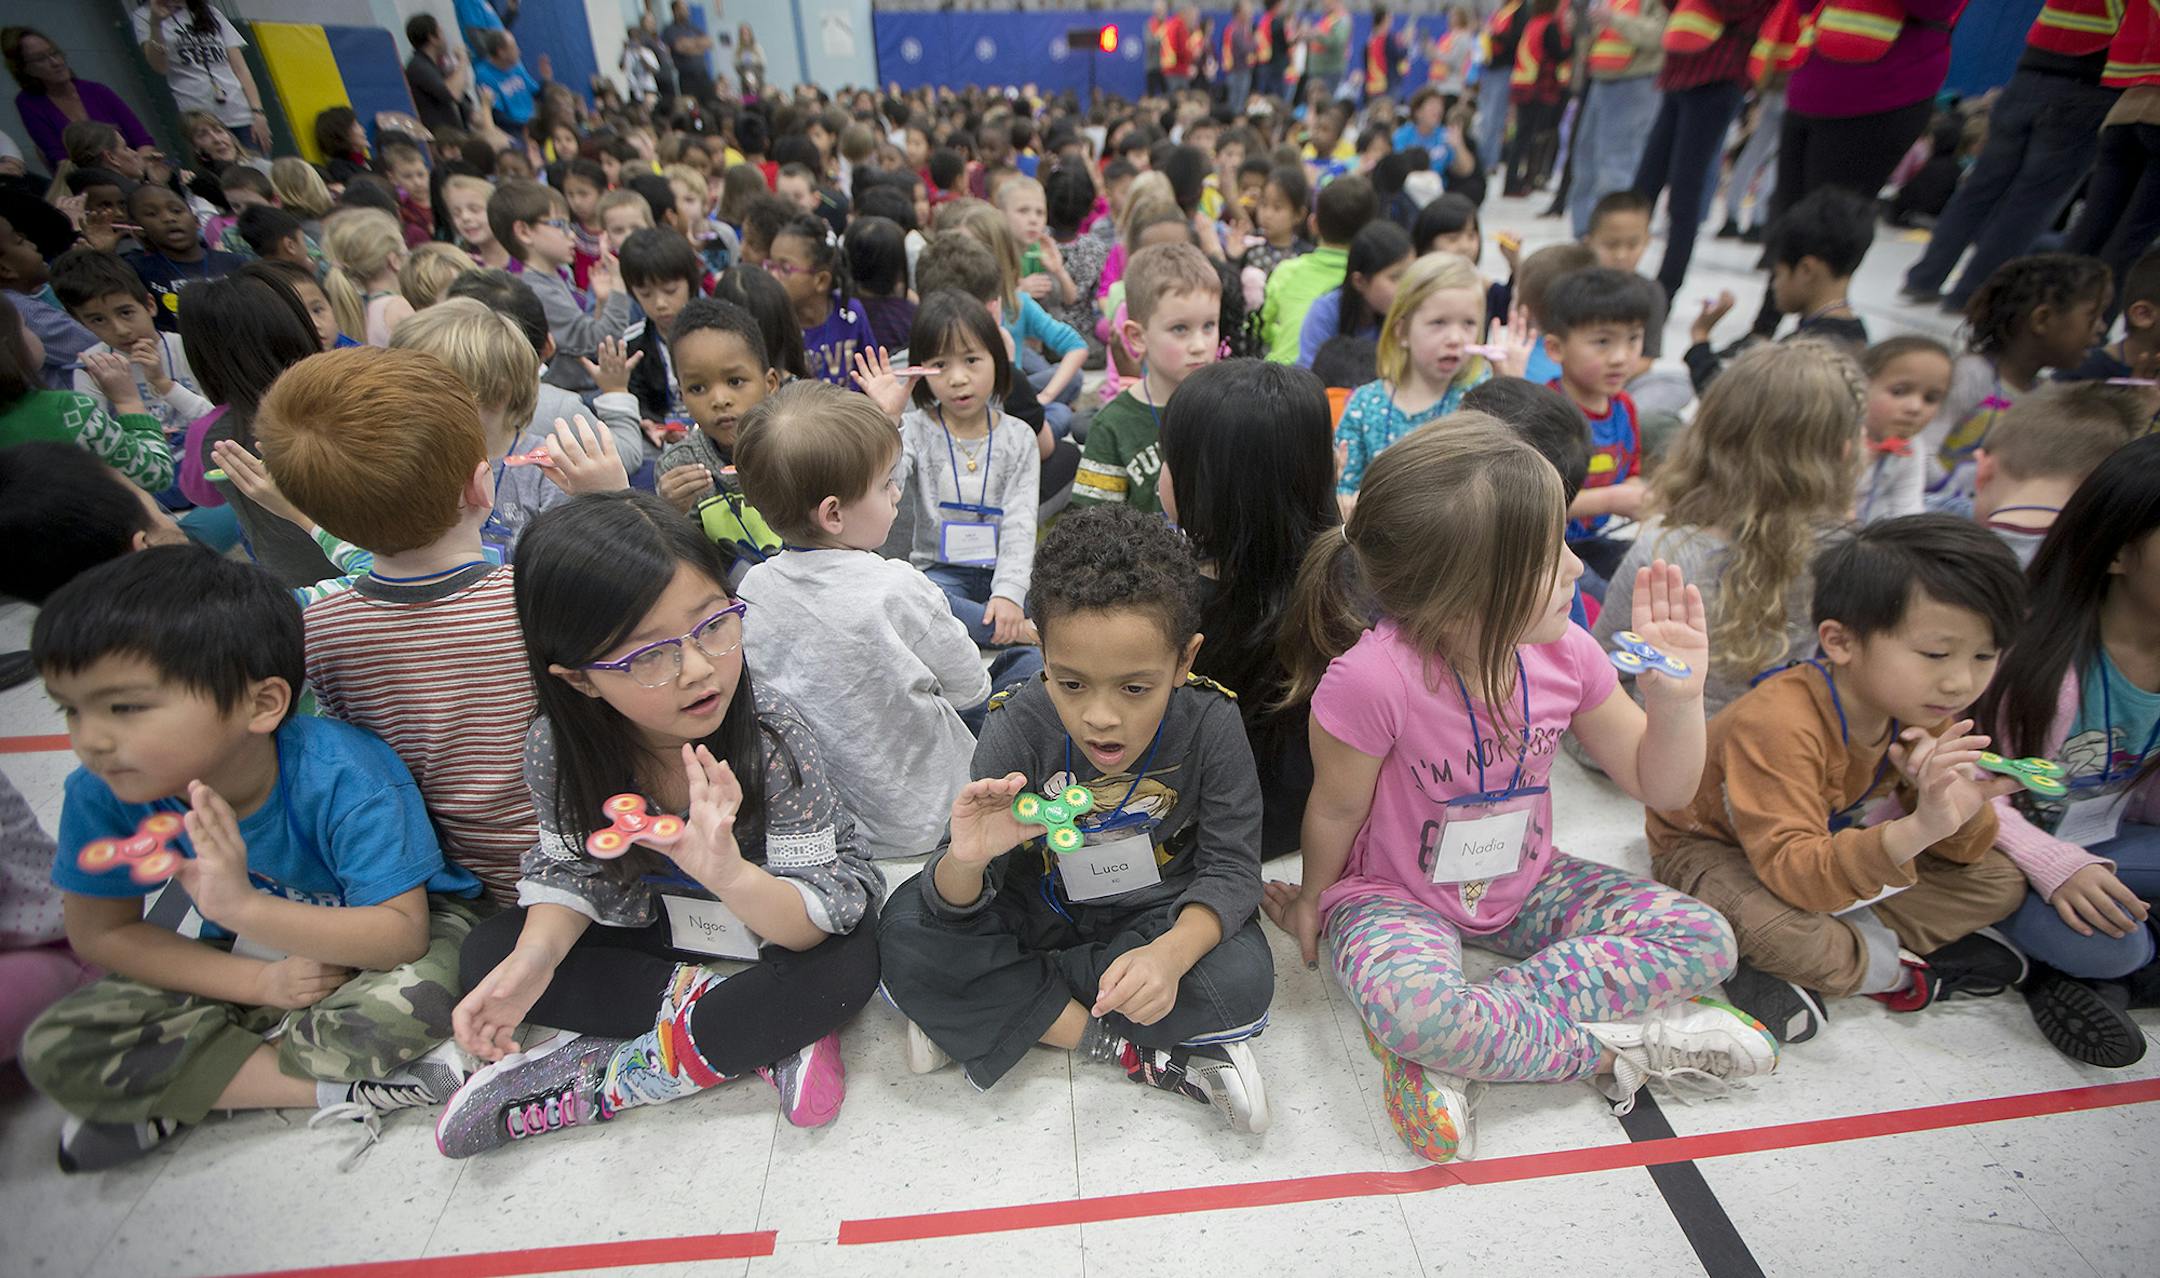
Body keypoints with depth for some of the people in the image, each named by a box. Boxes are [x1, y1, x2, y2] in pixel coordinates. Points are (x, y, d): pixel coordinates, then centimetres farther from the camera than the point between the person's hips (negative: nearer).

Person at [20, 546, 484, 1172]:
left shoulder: (345, 778, -31)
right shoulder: (102, 793, -15)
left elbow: (401, 935, -31)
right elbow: (100, 933, -3)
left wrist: (241, 905, -44)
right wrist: (258, 982, -17)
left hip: (371, 940, -5)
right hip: (249, 952, 5)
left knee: (408, 1002, -35)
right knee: (54, 1049, -13)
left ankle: (169, 1096, -9)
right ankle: (346, 1089, -17)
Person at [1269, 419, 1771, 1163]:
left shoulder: (1565, 655, -13)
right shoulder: (1372, 678, -33)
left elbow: (1658, 785, 2)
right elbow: (1337, 808, -14)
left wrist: (1677, 695, -18)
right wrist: (1311, 900, 3)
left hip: (1524, 887, 7)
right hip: (1392, 896, -6)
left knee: (1704, 941, -9)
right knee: (1417, 1011, -37)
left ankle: (1452, 1054, -16)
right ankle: (1619, 1048, -8)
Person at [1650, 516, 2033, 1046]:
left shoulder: (1928, 714, -8)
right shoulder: (1778, 722, -35)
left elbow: (1964, 852, 0)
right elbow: (1793, 872, -40)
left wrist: (1962, 811, -24)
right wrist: (1916, 829, -53)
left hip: (1841, 853, 8)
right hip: (1713, 846, -8)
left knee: (2000, 881, 4)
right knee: (1761, 920, -39)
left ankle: (1805, 971, -10)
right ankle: (1897, 968, -6)